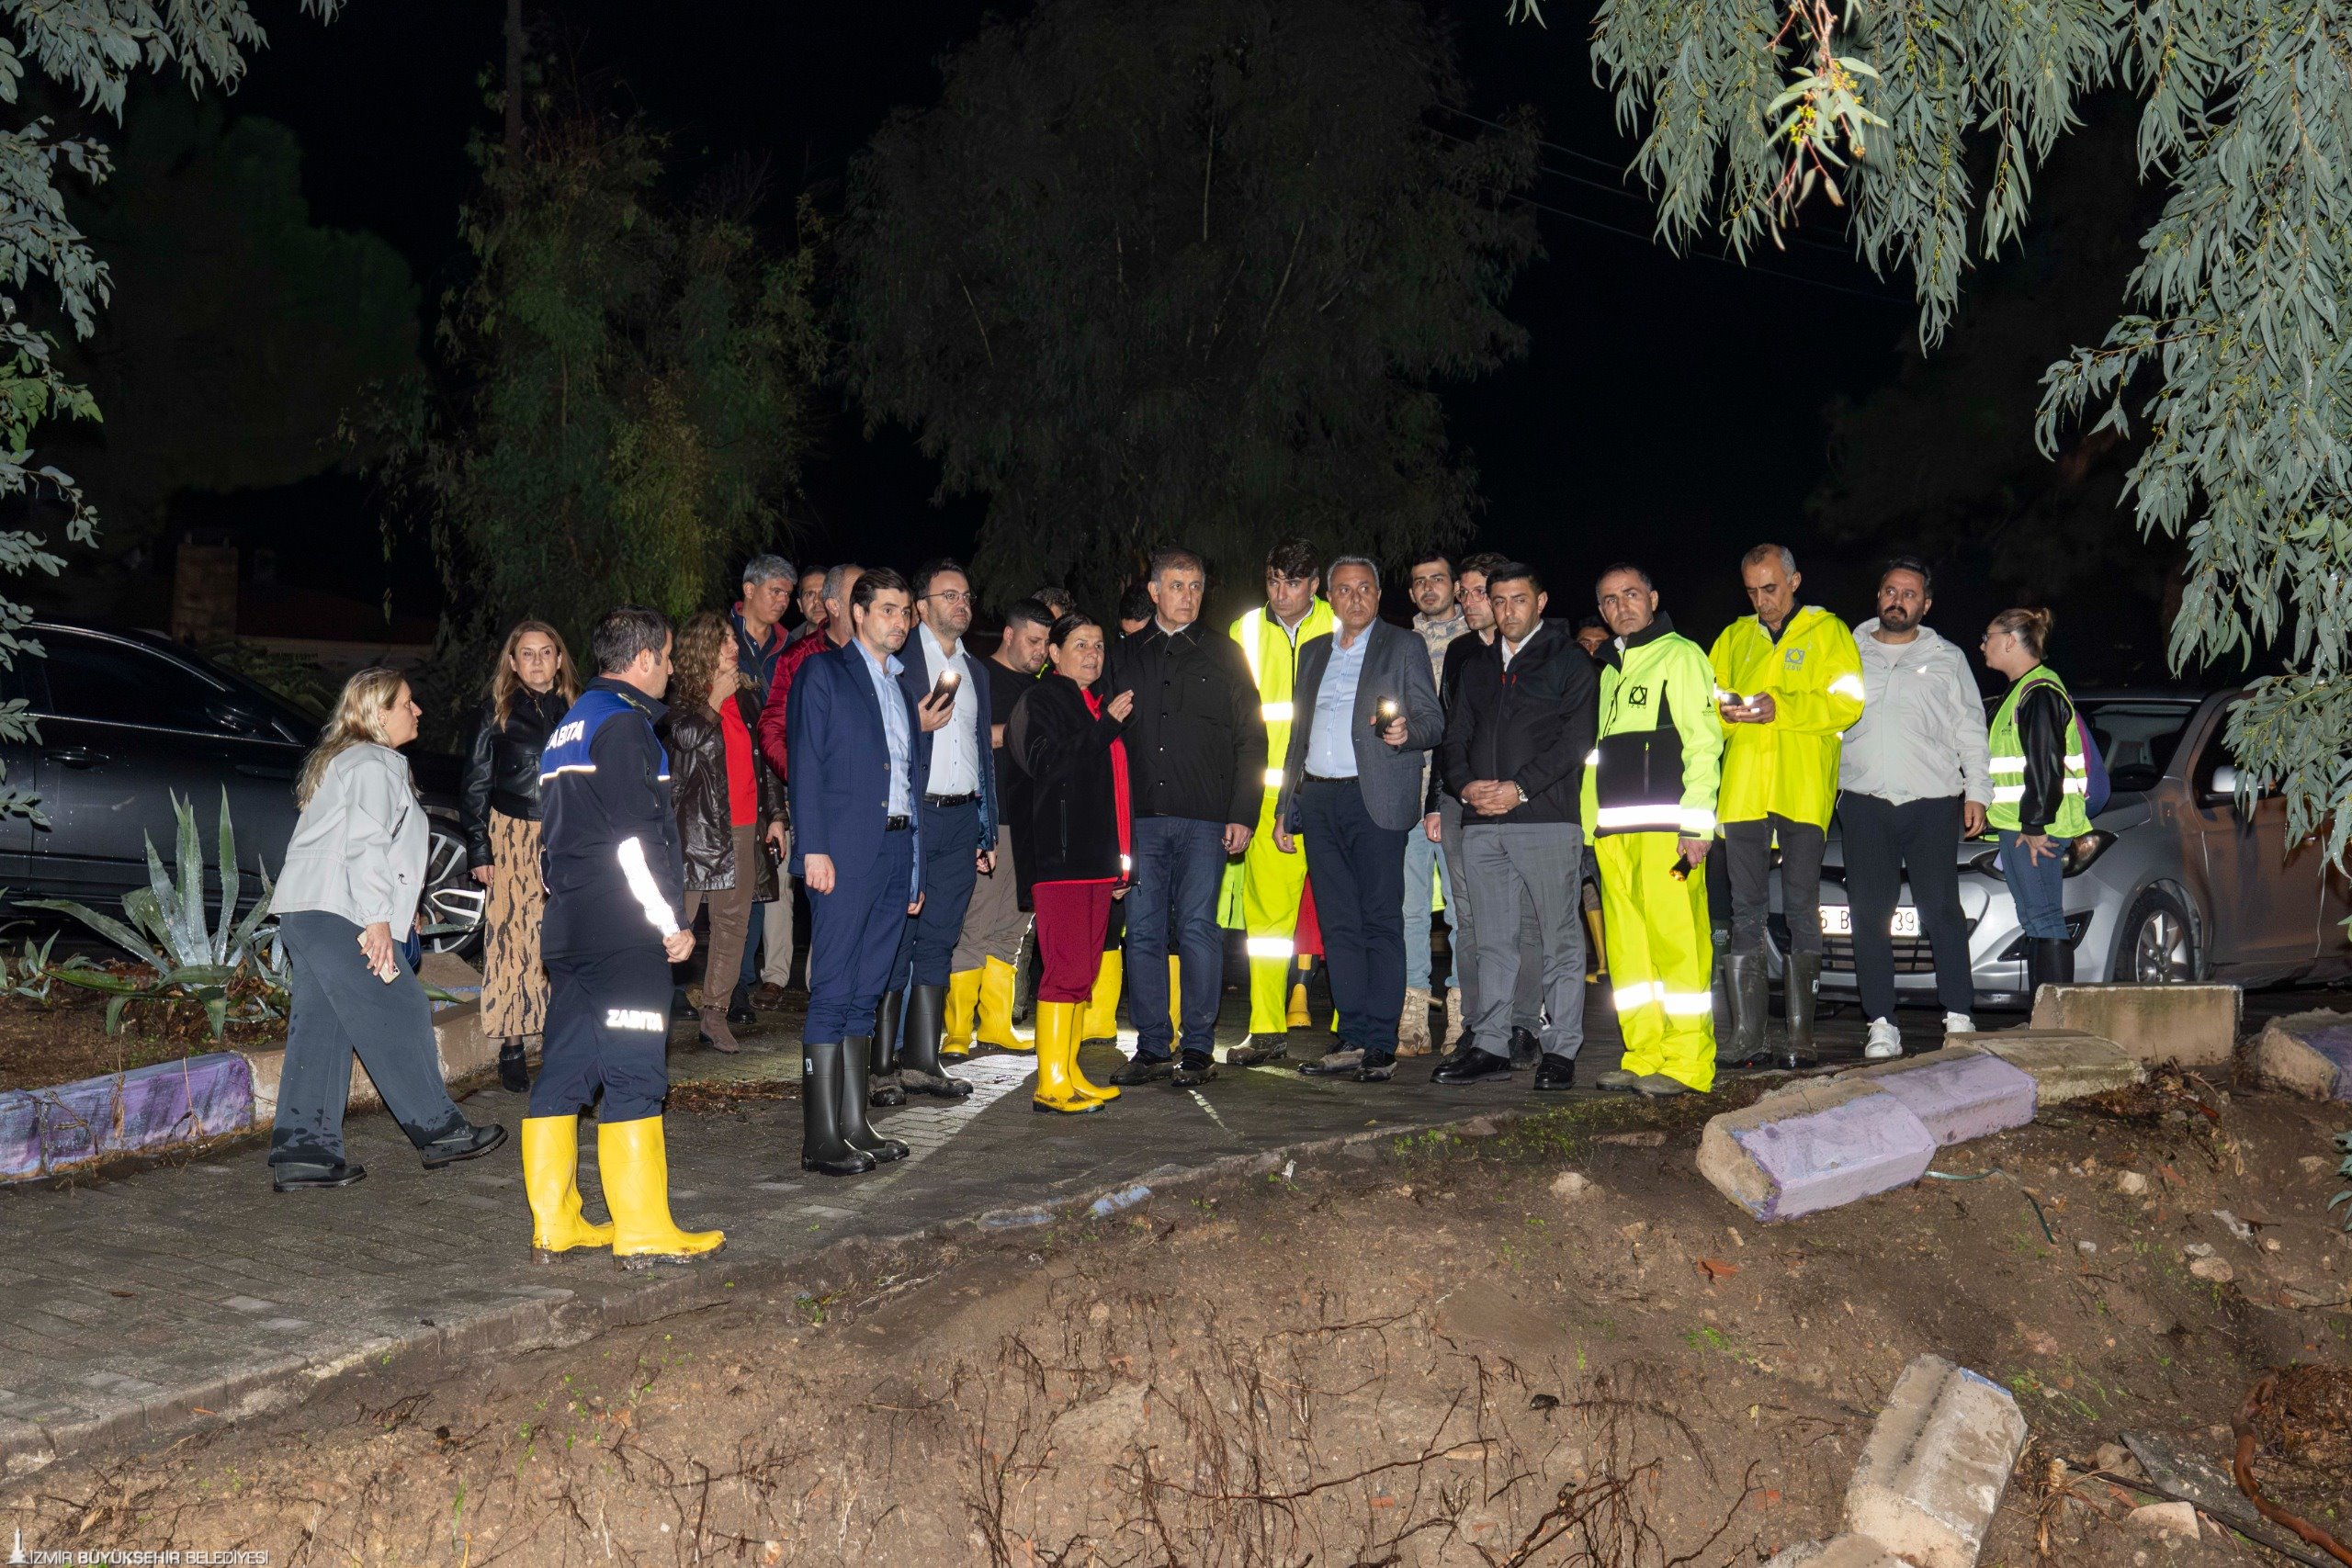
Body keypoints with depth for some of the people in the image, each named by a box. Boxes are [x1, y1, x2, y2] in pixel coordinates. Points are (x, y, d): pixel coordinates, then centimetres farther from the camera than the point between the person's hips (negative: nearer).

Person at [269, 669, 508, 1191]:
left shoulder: (340, 760, 27)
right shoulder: (374, 765, -7)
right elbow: (365, 843, -18)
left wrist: (399, 905, 36)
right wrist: (378, 916, -23)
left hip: (303, 909, 10)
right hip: (339, 911, -10)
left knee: (320, 1029, 7)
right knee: (399, 1015, -3)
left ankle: (301, 1151, 3)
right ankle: (438, 1131, 3)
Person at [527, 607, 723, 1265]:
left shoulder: (571, 724, 20)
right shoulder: (622, 722, -10)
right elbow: (634, 839, -16)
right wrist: (671, 923, -11)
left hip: (568, 928, 10)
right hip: (624, 935, -10)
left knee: (564, 1073, 10)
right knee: (634, 1076, -6)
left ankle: (553, 1223, 15)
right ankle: (644, 1234, -3)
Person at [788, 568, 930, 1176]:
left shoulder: (902, 686, 21)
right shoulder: (823, 671, 1)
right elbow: (806, 765, -7)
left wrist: (916, 868, 15)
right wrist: (814, 848, -15)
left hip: (896, 849, 7)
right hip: (845, 852, -7)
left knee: (865, 994, 9)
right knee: (833, 993, -7)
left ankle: (854, 1126, 13)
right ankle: (820, 1139, -6)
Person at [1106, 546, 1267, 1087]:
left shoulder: (1223, 655, 8)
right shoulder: (1127, 656, 14)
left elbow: (1251, 739, 5)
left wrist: (1243, 814, -4)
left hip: (1204, 818, -2)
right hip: (1141, 816, 2)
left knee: (1198, 929, -3)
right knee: (1143, 932, 2)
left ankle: (1198, 1049, 4)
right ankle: (1153, 1047, 10)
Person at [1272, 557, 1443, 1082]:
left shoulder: (1404, 647, 4)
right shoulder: (1313, 653, 20)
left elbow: (1434, 721, -1)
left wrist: (1406, 733, -23)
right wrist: (1285, 807, 16)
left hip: (1374, 800, -5)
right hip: (1318, 800, 5)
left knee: (1380, 923, -5)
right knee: (1338, 926, 6)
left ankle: (1380, 1046, -3)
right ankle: (1352, 1041, 10)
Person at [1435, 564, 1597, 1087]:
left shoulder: (1569, 662, 3)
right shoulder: (1477, 666, 20)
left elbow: (1576, 739, -7)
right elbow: (1456, 734, 17)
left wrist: (1520, 787, -15)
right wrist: (1465, 784, -3)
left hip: (1547, 815, -5)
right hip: (1482, 822, 5)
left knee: (1560, 937, -2)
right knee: (1492, 939, 8)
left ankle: (1561, 1049, 3)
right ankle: (1489, 1047, 12)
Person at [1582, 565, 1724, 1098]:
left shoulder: (1680, 655, 2)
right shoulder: (1610, 669, 24)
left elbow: (1704, 741, -6)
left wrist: (1696, 821, -15)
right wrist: (1594, 826, 15)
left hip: (1666, 827, -7)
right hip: (1614, 831, 8)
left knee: (1676, 942, -10)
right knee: (1627, 948, 5)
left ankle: (1686, 1063, -9)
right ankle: (1644, 1058, 9)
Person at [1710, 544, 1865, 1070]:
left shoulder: (1826, 631, 8)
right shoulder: (1734, 637, 20)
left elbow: (1848, 702, -4)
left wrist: (1781, 706, -16)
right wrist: (1724, 708, -5)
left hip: (1803, 789, -3)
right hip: (1743, 787, 4)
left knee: (1802, 911, -2)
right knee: (1745, 913, 1)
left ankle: (1801, 1035, 1)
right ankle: (1746, 1036, 2)